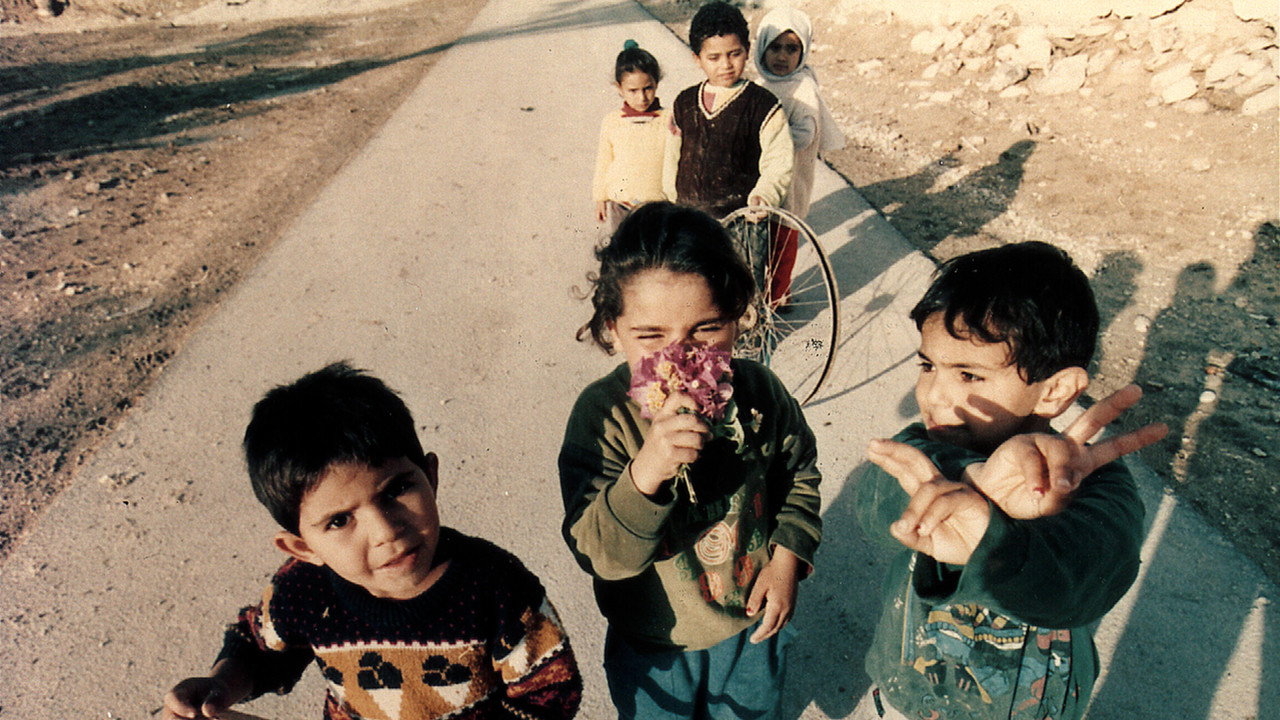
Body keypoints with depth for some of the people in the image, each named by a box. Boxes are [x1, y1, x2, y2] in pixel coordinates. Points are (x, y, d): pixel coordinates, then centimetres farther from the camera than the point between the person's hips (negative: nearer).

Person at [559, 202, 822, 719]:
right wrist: (645, 474, -47)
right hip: (653, 642, -2)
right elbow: (598, 554, -31)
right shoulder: (603, 415, -28)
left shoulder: (758, 391, -19)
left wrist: (787, 559, -8)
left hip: (752, 622, 3)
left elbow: (800, 472, 1)